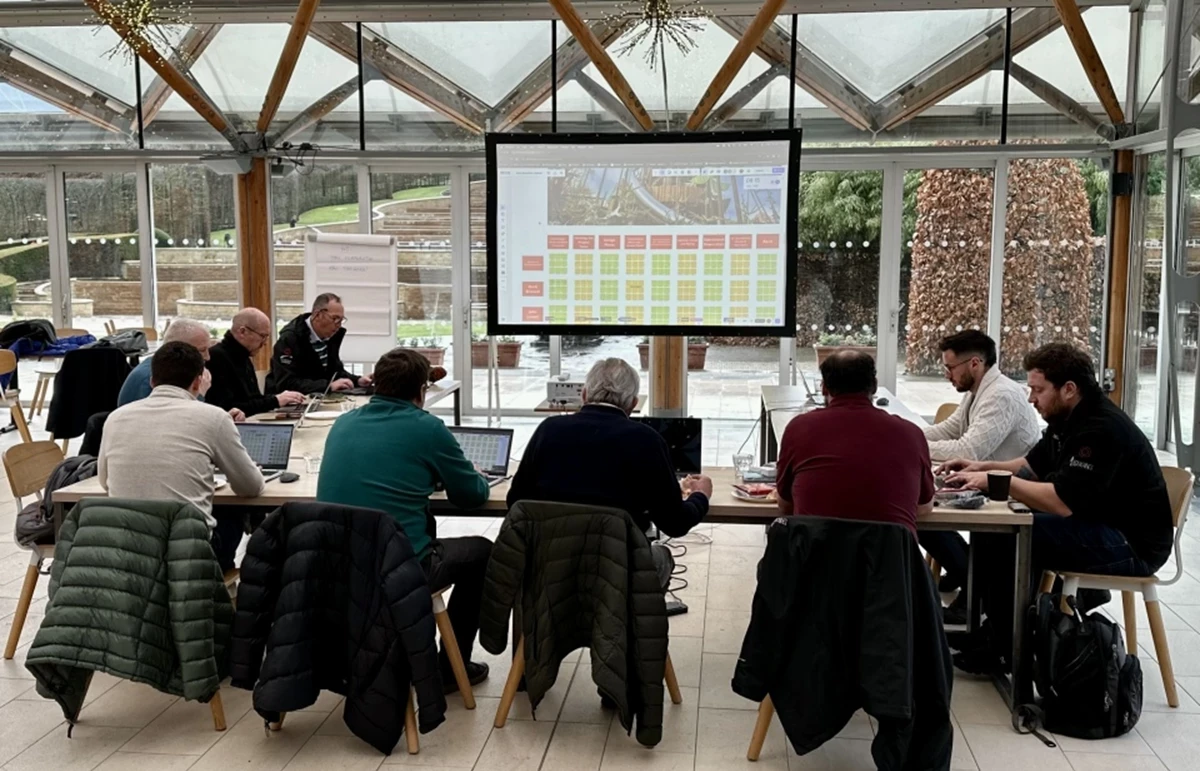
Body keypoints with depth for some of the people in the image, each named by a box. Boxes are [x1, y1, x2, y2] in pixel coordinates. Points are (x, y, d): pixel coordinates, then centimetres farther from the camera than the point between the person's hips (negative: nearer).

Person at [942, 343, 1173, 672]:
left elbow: (1062, 503, -31)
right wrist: (983, 467, 2)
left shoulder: (1101, 429, -25)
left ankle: (1006, 645, -6)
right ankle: (993, 624, 11)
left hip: (1132, 545, -10)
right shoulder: (1069, 418, 5)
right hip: (1096, 525, 10)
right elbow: (1033, 465, 18)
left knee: (1008, 538, -22)